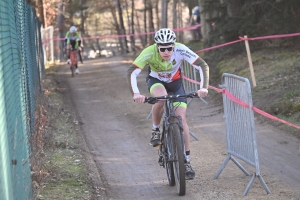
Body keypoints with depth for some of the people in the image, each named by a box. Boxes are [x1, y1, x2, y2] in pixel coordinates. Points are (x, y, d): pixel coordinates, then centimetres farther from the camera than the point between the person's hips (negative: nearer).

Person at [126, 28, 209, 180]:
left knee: (181, 119, -11)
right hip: (156, 81, -1)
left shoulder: (180, 49, -32)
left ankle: (187, 161, -3)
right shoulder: (149, 52, -33)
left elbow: (202, 66, -34)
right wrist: (136, 93, -53)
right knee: (161, 98, -36)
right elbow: (132, 72, -37)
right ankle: (155, 131, -10)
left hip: (175, 83, 1)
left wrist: (204, 87, -48)